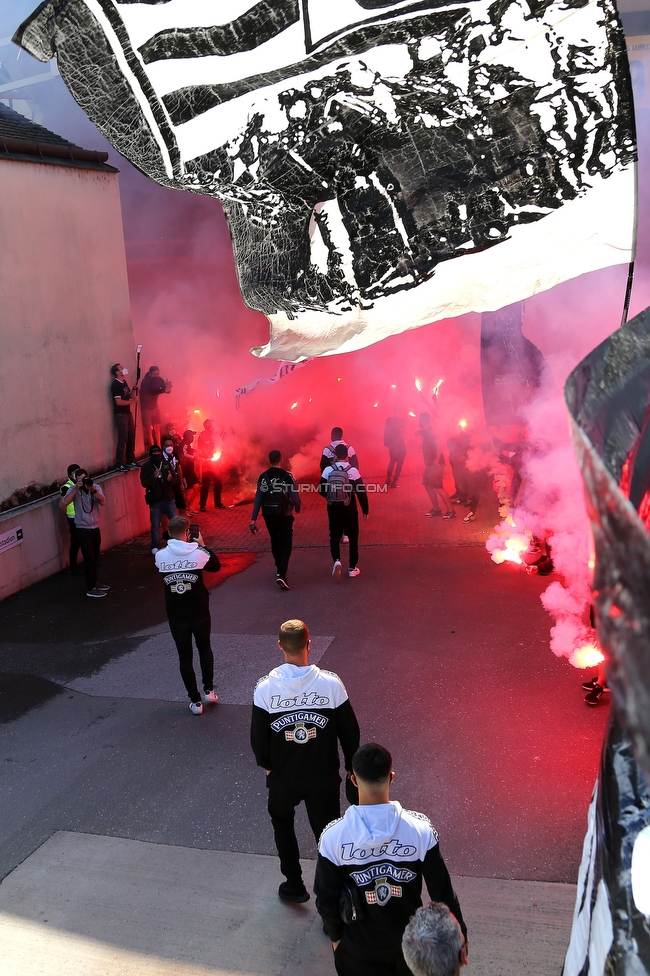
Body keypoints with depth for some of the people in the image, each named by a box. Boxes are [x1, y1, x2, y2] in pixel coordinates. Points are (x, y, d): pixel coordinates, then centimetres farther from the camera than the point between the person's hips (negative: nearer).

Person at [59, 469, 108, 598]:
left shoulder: (96, 487, -2)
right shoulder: (73, 490, -11)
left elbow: (103, 502, -17)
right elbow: (62, 504, -27)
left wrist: (93, 489, -30)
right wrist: (76, 489, -29)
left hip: (95, 527, 5)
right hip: (83, 529, -5)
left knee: (95, 557, 15)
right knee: (89, 558, -7)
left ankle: (94, 582, 31)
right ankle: (90, 589, 0)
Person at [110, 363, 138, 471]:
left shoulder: (124, 382, 12)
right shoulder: (115, 385, -14)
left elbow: (130, 396, 16)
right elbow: (119, 402, -20)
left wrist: (135, 388, -2)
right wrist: (132, 401, -12)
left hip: (128, 413, 9)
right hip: (120, 415, -9)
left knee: (131, 437, 12)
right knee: (123, 439, -8)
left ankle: (130, 461, 22)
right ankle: (119, 464, -3)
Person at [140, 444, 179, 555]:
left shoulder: (166, 463, 3)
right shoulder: (146, 466, -5)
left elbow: (176, 478, 5)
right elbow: (144, 483, -12)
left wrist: (171, 479, -18)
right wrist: (154, 477, -29)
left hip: (168, 498, 2)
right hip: (155, 500, -2)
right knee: (155, 525, 3)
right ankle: (155, 546, 16)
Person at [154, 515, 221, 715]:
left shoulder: (160, 555, -10)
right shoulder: (198, 553, -14)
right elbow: (216, 566, 6)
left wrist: (174, 544, 14)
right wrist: (203, 545, 12)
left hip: (176, 615, 0)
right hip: (199, 612, 0)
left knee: (185, 656, 11)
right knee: (204, 648, 25)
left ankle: (196, 701, 14)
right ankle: (208, 691, 28)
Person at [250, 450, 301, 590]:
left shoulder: (263, 477, -3)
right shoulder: (287, 476, -12)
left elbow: (258, 499, -6)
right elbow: (295, 497, -12)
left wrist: (254, 519, -6)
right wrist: (297, 507, 11)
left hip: (268, 515, 4)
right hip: (284, 515, -4)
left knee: (275, 541, 22)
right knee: (286, 544, 1)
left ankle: (280, 570, 37)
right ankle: (281, 575, -16)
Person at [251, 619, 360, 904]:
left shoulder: (265, 688, -19)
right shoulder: (331, 684, -19)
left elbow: (258, 737, -8)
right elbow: (349, 731, -8)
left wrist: (266, 765, 12)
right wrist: (350, 766, 9)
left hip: (282, 777, 1)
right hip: (324, 777, -1)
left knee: (281, 822, 29)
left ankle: (294, 885, 35)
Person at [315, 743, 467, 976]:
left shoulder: (333, 837, -23)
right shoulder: (419, 830, -23)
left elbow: (326, 900, -12)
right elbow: (442, 893, -14)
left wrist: (335, 935, 7)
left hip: (359, 947, 0)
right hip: (409, 941, 1)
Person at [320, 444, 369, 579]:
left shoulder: (328, 470, -8)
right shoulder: (353, 470, -11)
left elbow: (321, 490, -2)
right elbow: (361, 492, -10)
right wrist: (365, 510, 2)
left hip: (333, 509, 1)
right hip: (349, 509, -1)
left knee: (334, 536, 13)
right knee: (353, 537, 14)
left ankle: (337, 560, -12)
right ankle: (352, 568, 17)